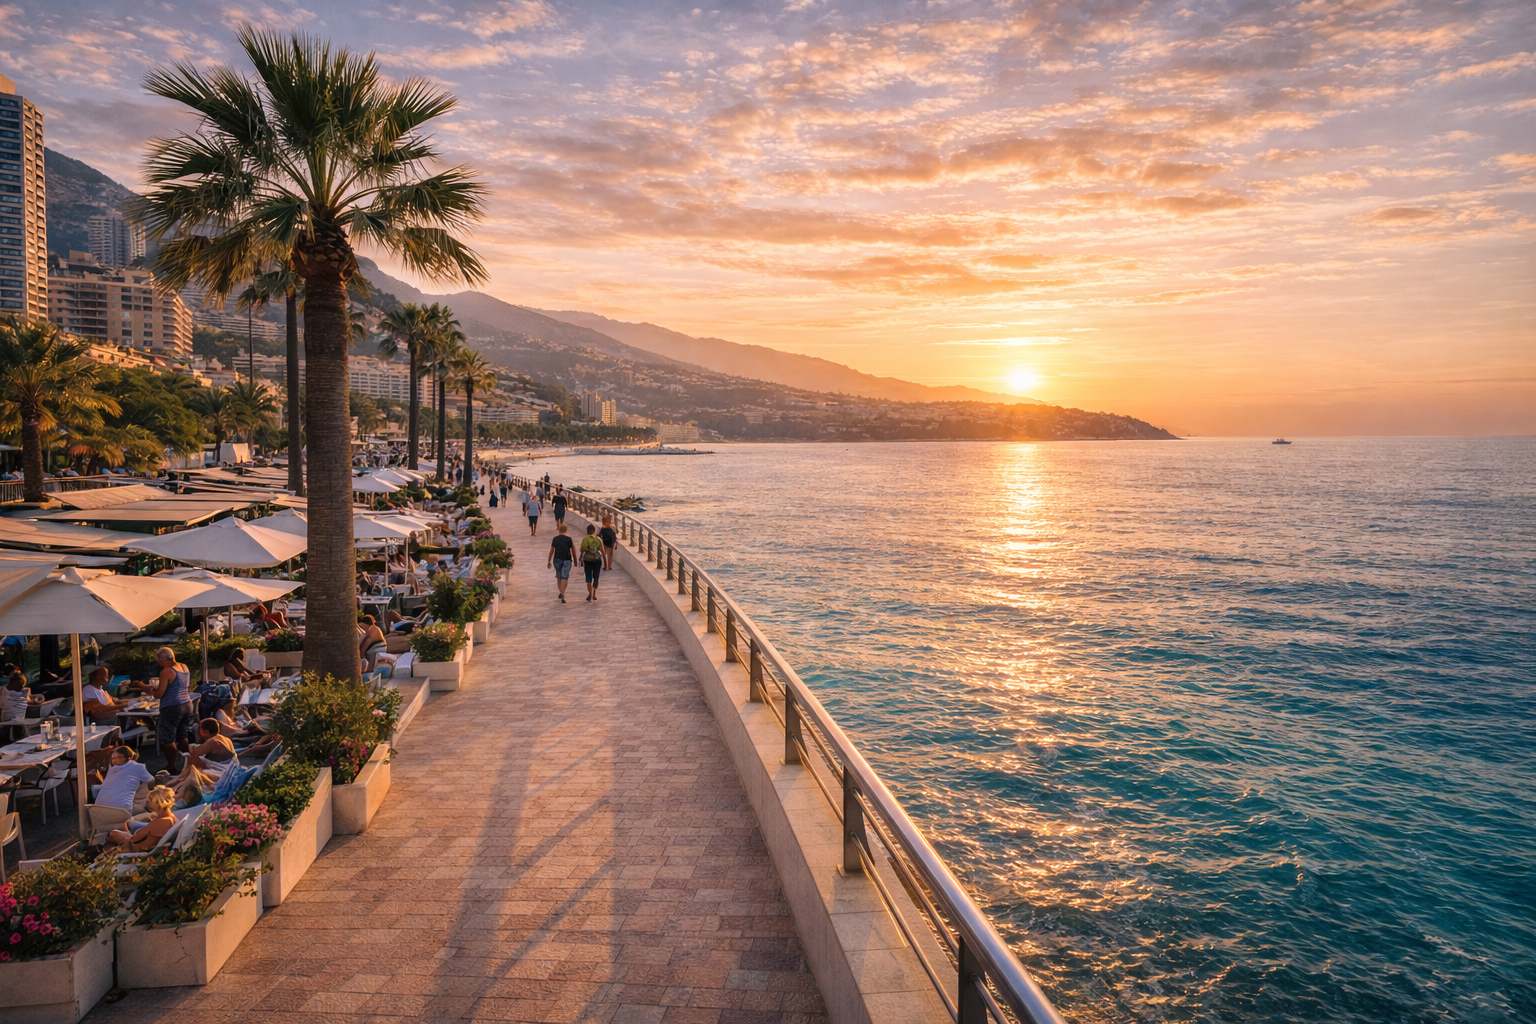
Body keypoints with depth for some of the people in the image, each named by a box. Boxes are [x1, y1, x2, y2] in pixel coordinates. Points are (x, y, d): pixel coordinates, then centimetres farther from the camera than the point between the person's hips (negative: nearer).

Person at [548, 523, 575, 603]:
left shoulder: (555, 539, 0)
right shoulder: (569, 539, -5)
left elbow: (551, 551, 3)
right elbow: (573, 550, 3)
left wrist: (549, 561, 11)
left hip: (557, 560, 2)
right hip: (566, 560, -2)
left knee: (558, 577, 19)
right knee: (564, 578, -6)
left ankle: (561, 593, 29)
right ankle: (562, 595, -19)